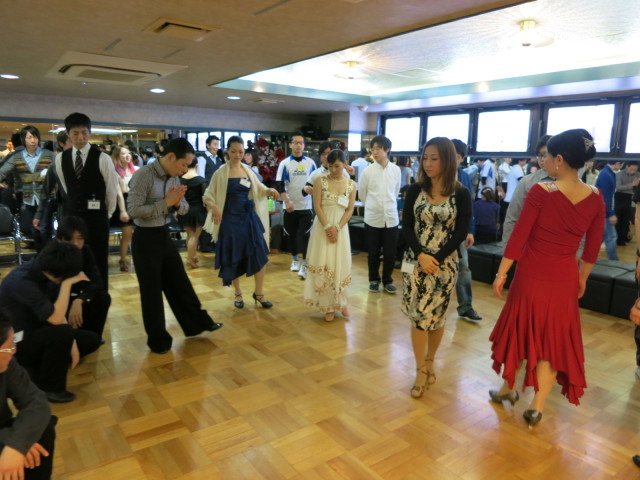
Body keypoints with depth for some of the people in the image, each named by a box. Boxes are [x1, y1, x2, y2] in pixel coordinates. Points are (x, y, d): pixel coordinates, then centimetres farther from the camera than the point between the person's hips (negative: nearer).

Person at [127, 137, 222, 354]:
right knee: (152, 290, 6)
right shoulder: (143, 176, -18)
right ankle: (158, 338, 22)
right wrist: (166, 202, -24)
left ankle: (198, 322, 31)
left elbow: (184, 208, 10)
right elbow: (133, 211, -24)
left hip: (164, 235, 7)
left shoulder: (173, 178, 4)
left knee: (179, 282, 17)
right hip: (145, 239, -7)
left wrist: (178, 203, -13)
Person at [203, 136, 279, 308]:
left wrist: (269, 191, -3)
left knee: (259, 255, -1)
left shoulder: (248, 170, 6)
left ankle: (259, 293, 14)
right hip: (231, 219, -3)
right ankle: (238, 294, 25)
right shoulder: (221, 172, -5)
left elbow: (258, 188, 19)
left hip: (250, 217, 3)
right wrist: (214, 206, -23)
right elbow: (208, 195, -3)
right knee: (233, 258, 7)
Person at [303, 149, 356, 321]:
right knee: (323, 264, 1)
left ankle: (340, 302, 23)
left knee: (340, 265, 6)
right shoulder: (321, 181, -1)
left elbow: (350, 210, 1)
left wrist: (337, 228, -12)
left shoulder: (351, 184, 4)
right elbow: (317, 207, -6)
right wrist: (327, 227, -16)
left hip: (341, 228, 2)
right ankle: (328, 306, 12)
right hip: (323, 227, -1)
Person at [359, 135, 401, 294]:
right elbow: (362, 194, 7)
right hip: (372, 218, -1)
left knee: (390, 253, 7)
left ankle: (387, 281, 25)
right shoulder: (368, 171, -6)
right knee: (374, 252, 10)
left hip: (391, 217, 1)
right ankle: (374, 280, 27)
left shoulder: (396, 170, -1)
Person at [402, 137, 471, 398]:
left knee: (436, 317, 9)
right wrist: (421, 255, -15)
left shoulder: (461, 194, -5)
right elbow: (406, 226, -2)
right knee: (418, 317, 4)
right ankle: (421, 370, 18)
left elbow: (461, 232, -6)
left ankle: (430, 362, 33)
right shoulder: (415, 190, 1)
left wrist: (436, 258, -15)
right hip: (416, 261, 1)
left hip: (445, 264, -1)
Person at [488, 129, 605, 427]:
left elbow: (518, 237, -14)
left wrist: (501, 273, -5)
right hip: (565, 279, 3)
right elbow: (593, 248, 4)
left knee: (519, 331, 17)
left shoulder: (540, 192, -17)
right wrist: (582, 278, 19)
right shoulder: (595, 198, -3)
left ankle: (509, 389, 34)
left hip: (532, 276, -3)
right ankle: (536, 407, 20)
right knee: (553, 339, 13)